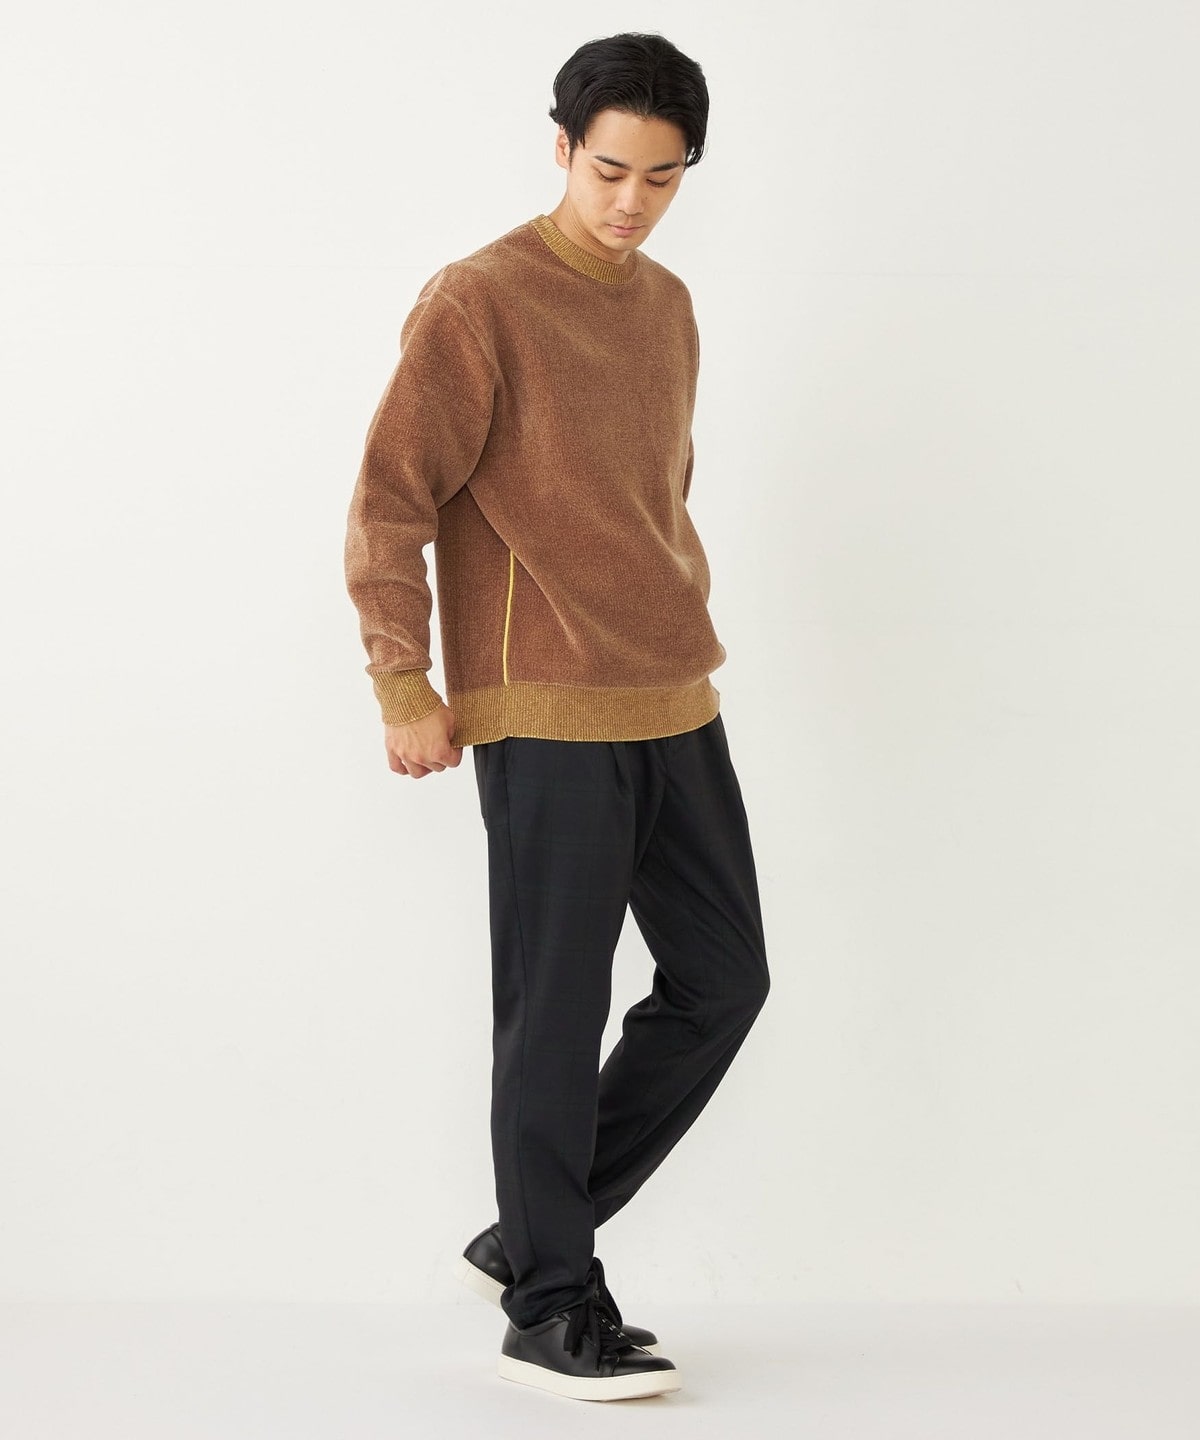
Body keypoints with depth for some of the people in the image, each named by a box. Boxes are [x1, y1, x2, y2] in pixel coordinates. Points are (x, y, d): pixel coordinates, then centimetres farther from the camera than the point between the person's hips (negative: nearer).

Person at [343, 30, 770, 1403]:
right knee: (558, 1009, -2)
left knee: (722, 979, 8)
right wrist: (406, 691, -12)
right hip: (546, 717, -8)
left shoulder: (668, 306, 14)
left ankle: (533, 1237, 19)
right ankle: (551, 1310, 9)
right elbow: (389, 503, -11)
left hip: (672, 708, 8)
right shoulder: (477, 304, -9)